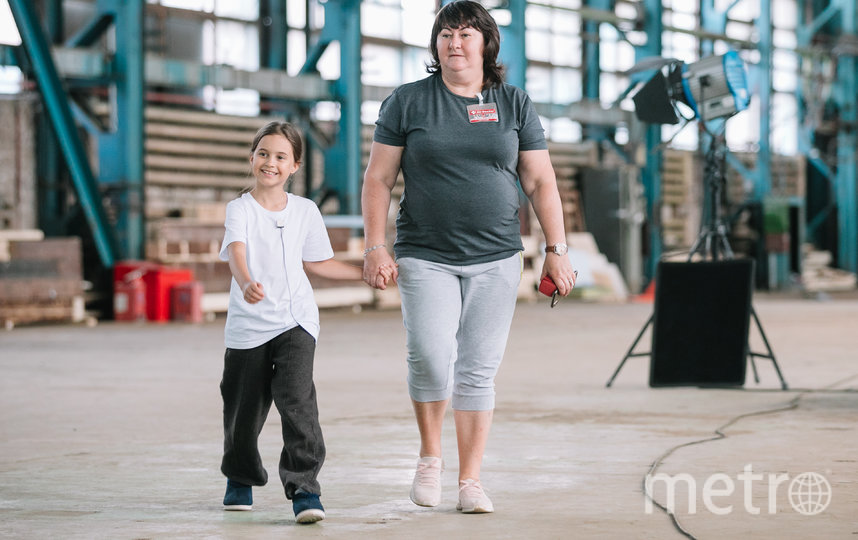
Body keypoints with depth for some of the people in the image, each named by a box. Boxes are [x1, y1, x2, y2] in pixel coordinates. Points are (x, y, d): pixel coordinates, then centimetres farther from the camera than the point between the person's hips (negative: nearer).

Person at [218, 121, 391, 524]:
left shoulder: (305, 210, 6)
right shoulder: (240, 208, -5)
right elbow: (236, 250, -24)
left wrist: (367, 272, 15)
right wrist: (246, 282, -45)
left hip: (295, 322, 1)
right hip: (248, 325, -1)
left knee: (297, 399, -19)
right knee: (243, 409, 10)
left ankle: (304, 488, -17)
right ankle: (240, 478, 37)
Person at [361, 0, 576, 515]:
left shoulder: (514, 104, 9)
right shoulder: (408, 101, 5)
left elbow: (542, 183, 9)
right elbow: (378, 179, 5)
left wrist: (557, 250, 3)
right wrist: (376, 246, -4)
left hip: (495, 260, 1)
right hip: (426, 257, -1)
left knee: (479, 370, 1)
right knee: (431, 358, -16)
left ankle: (471, 481, 9)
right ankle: (430, 458, 8)